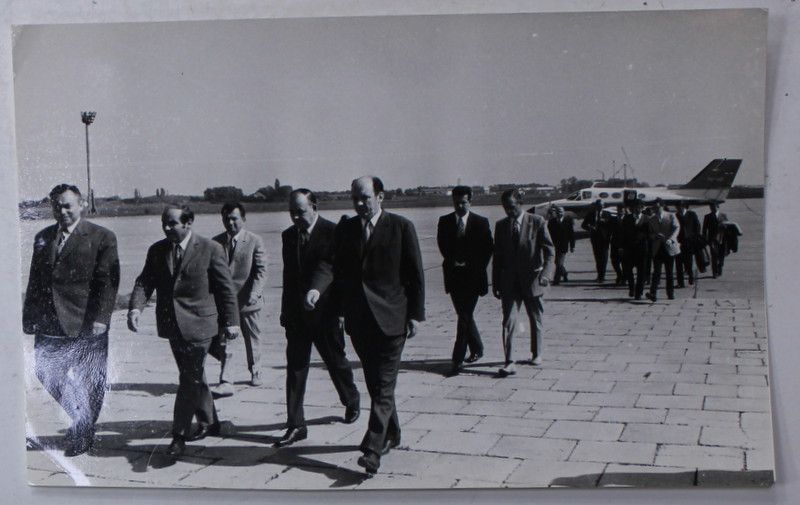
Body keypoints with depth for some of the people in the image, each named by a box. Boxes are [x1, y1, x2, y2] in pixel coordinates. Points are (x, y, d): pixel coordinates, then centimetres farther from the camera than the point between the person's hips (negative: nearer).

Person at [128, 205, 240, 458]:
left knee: (190, 379, -6)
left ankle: (179, 435, 1)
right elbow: (145, 282, 2)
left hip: (198, 323, -5)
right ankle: (208, 423, 33)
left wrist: (230, 321, -5)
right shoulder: (157, 250, 7)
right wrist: (135, 307, -17)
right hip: (171, 324, 6)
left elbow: (226, 288, -4)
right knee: (193, 377, 17)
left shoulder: (210, 249, -6)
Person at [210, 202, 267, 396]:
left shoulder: (254, 241, -3)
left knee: (252, 340, 15)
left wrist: (255, 293, -19)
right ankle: (226, 382, -8)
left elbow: (261, 271, -6)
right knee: (223, 342, -8)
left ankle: (255, 372, 36)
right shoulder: (216, 242, 4)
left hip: (247, 299, -1)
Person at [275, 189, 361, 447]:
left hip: (325, 311, -4)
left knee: (336, 362, 13)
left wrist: (316, 289, -44)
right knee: (295, 368, 1)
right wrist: (285, 309, 15)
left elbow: (328, 266, -26)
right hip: (297, 313, 4)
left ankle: (352, 401, 41)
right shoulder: (288, 235, 8)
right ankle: (295, 426, 6)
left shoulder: (332, 232, -11)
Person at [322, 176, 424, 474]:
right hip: (359, 320, 5)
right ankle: (391, 435, 30)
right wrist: (340, 310, 8)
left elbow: (415, 275, -1)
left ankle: (373, 449, -9)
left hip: (390, 318, -4)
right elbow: (339, 272, 13)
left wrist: (415, 314, -5)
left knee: (383, 387, -7)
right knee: (375, 384, 14)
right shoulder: (344, 230, 9)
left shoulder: (401, 228, -2)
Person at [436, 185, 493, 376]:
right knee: (465, 316, 12)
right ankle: (476, 349, 32)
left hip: (472, 276, -3)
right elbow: (443, 246, 7)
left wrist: (475, 266, -5)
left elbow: (488, 248, 3)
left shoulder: (481, 222, 0)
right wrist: (453, 262, -6)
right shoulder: (444, 221, 6)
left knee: (465, 317, -9)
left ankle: (458, 360, -7)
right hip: (454, 275, 3)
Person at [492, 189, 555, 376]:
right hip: (509, 281, 1)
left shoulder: (537, 222, -3)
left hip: (532, 279, -1)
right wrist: (496, 282, 7)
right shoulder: (501, 225, 7)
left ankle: (537, 354, 31)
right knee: (509, 320, -9)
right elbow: (498, 256, 11)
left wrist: (545, 273, -19)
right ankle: (509, 362, -11)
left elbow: (549, 250, -4)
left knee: (536, 319, 12)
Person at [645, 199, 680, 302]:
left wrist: (671, 239, -22)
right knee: (656, 272, -10)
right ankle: (653, 294, -20)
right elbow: (650, 234, 12)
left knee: (669, 272, 6)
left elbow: (677, 228, -6)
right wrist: (656, 236, -11)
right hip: (657, 248, 1)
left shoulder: (671, 216, 4)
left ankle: (671, 294, 16)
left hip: (669, 247, -1)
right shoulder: (651, 219, 12)